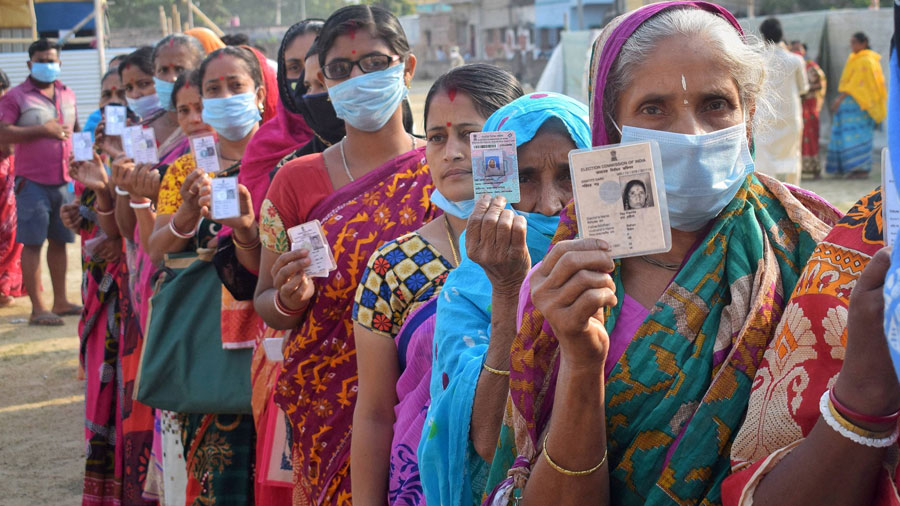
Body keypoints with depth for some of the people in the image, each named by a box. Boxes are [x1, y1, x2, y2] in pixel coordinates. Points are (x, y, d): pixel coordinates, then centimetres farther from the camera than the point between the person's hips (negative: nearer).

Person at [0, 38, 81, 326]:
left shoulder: (67, 95, 16)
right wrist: (41, 130, -17)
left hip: (63, 181, 6)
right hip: (32, 181, -6)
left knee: (59, 240, 11)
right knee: (32, 243, -5)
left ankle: (61, 302, 19)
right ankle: (37, 308, -3)